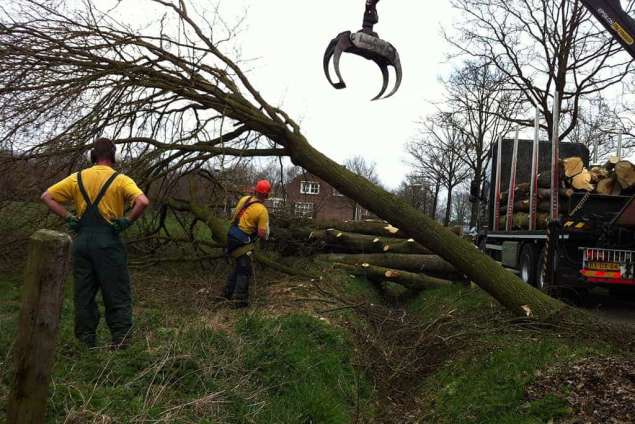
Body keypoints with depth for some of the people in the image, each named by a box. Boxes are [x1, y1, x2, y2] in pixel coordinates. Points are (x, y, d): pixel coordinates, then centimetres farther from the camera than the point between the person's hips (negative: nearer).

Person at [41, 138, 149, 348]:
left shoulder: (78, 178, 8)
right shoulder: (120, 180, -5)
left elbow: (47, 197, 9)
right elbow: (143, 202, -21)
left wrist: (68, 217, 5)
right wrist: (128, 221, -10)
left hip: (82, 241, 4)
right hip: (108, 242, -4)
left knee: (83, 293, 13)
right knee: (117, 294, 4)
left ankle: (86, 341, 20)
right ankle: (120, 341, 6)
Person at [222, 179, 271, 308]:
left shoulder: (244, 199, 2)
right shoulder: (262, 210, -18)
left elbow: (234, 214, 14)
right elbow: (262, 234, -19)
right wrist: (266, 233, 4)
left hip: (232, 236, 8)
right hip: (242, 243, -7)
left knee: (239, 266, 24)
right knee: (244, 271, 5)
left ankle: (227, 292, 32)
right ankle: (240, 300, 6)